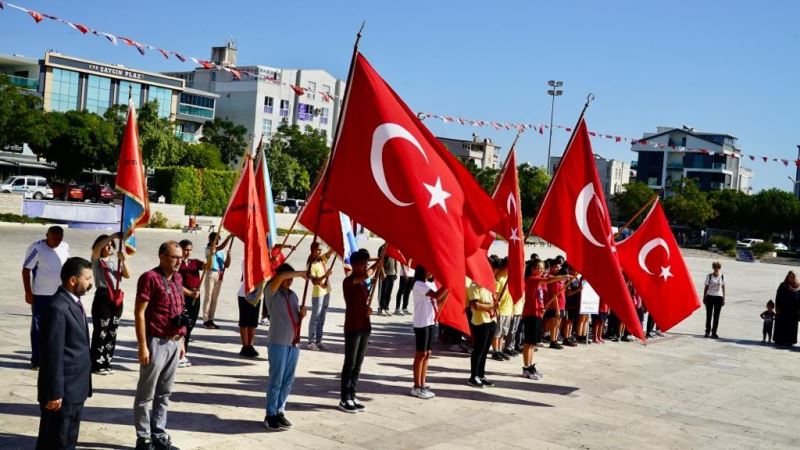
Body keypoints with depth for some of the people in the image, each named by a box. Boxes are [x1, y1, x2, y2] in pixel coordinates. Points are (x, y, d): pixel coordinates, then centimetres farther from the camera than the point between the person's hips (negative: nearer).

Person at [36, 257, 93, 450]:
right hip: (63, 390, -9)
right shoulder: (57, 307, -21)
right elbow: (53, 354, -22)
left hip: (76, 389, 9)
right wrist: (55, 393, -20)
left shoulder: (74, 302, 10)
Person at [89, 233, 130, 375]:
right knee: (100, 332, -5)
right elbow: (97, 248, -18)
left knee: (112, 332, 8)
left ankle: (106, 363, 15)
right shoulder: (96, 260, 3)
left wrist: (123, 260, -7)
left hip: (116, 298, 6)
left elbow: (127, 275, 6)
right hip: (102, 297, -6)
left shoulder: (115, 261, 18)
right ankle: (97, 365, 0)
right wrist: (113, 236, -24)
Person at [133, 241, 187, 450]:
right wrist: (142, 346, -17)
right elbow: (139, 313, -14)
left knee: (164, 393, 14)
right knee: (146, 393, 4)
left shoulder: (177, 278, 11)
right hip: (156, 342, -7)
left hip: (174, 343, 8)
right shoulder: (150, 278, -12)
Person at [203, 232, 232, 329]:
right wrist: (229, 237, -27)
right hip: (211, 274, -7)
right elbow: (220, 247, -24)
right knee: (208, 297, -4)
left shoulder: (221, 251, 15)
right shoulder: (208, 249, -5)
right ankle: (205, 320, -1)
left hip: (220, 275, 7)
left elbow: (226, 265, 15)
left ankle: (211, 320, 15)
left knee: (215, 298, 9)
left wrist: (229, 255, 0)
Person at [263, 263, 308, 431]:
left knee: (288, 380, 9)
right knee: (276, 380, -3)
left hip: (294, 342, 6)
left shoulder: (293, 295, 15)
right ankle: (270, 415, 5)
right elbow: (280, 277, -24)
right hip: (277, 342, -6)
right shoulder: (271, 292, -4)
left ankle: (279, 411, 19)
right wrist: (301, 273, -14)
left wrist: (302, 314, -1)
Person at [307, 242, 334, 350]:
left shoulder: (323, 259, 6)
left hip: (326, 292, 7)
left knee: (322, 318, 12)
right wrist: (325, 275, -31)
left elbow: (332, 250, 0)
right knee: (315, 318, -2)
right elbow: (314, 281, -20)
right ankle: (311, 342, 4)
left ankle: (318, 340, 19)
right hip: (318, 294, -7)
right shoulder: (311, 265, -14)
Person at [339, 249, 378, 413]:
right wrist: (378, 264, -19)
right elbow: (366, 274, -32)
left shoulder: (363, 282, 13)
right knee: (350, 364, -3)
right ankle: (344, 399, 4)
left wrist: (368, 309, 2)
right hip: (352, 327, -8)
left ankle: (352, 396, 19)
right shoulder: (348, 281, -13)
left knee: (358, 364, 11)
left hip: (364, 327, 8)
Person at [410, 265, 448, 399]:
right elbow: (436, 295, -26)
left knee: (427, 354, 11)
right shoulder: (419, 284, -14)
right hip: (421, 324, -8)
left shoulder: (431, 284, 13)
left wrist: (447, 290, -3)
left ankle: (422, 385, 18)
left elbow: (438, 302, 9)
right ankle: (416, 387, 4)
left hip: (431, 322, 8)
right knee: (421, 354, -3)